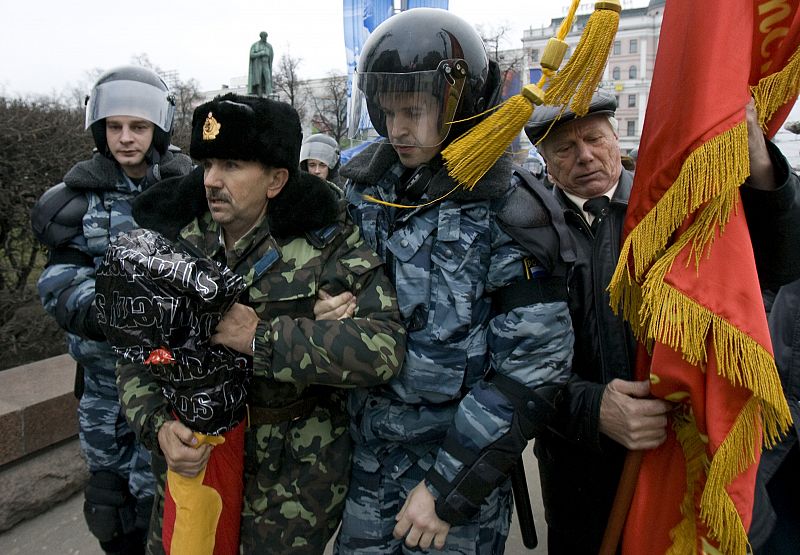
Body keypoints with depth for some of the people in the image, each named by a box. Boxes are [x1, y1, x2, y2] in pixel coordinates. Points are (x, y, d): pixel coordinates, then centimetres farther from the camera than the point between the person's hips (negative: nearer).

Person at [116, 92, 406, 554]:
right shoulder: (175, 237, -4)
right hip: (191, 453, 4)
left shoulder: (326, 240, -16)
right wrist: (158, 424, -16)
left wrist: (262, 337, -30)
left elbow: (386, 346, -28)